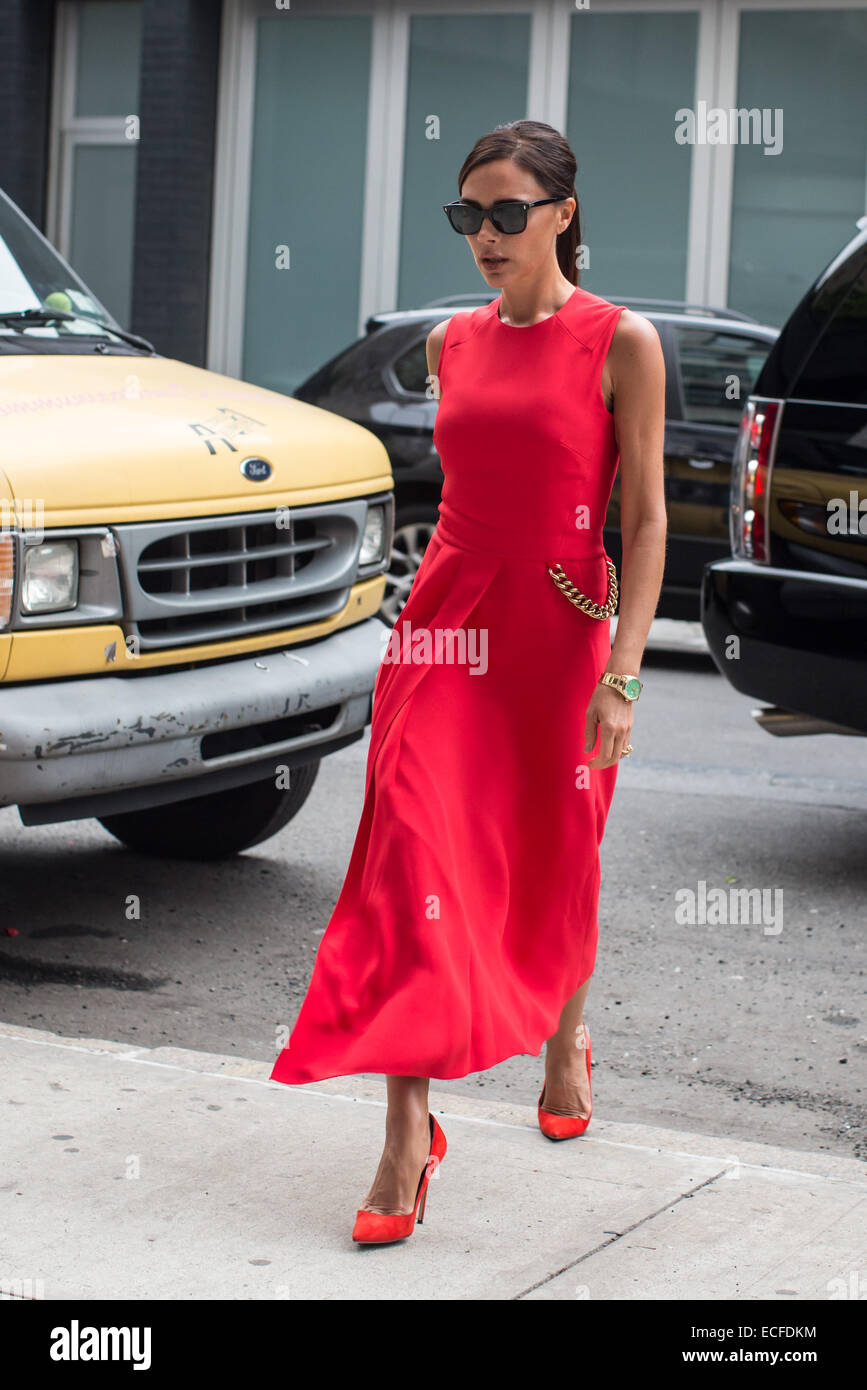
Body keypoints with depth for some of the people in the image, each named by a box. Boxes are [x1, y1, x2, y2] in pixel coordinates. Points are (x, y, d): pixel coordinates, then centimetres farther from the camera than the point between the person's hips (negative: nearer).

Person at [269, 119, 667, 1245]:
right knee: (417, 861, -9)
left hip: (561, 624, -3)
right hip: (447, 621, 3)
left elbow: (646, 519, -7)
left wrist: (620, 677, -14)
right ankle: (409, 1133, -8)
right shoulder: (454, 345, 10)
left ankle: (566, 1042, 42)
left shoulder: (620, 343, -5)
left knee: (554, 869, 12)